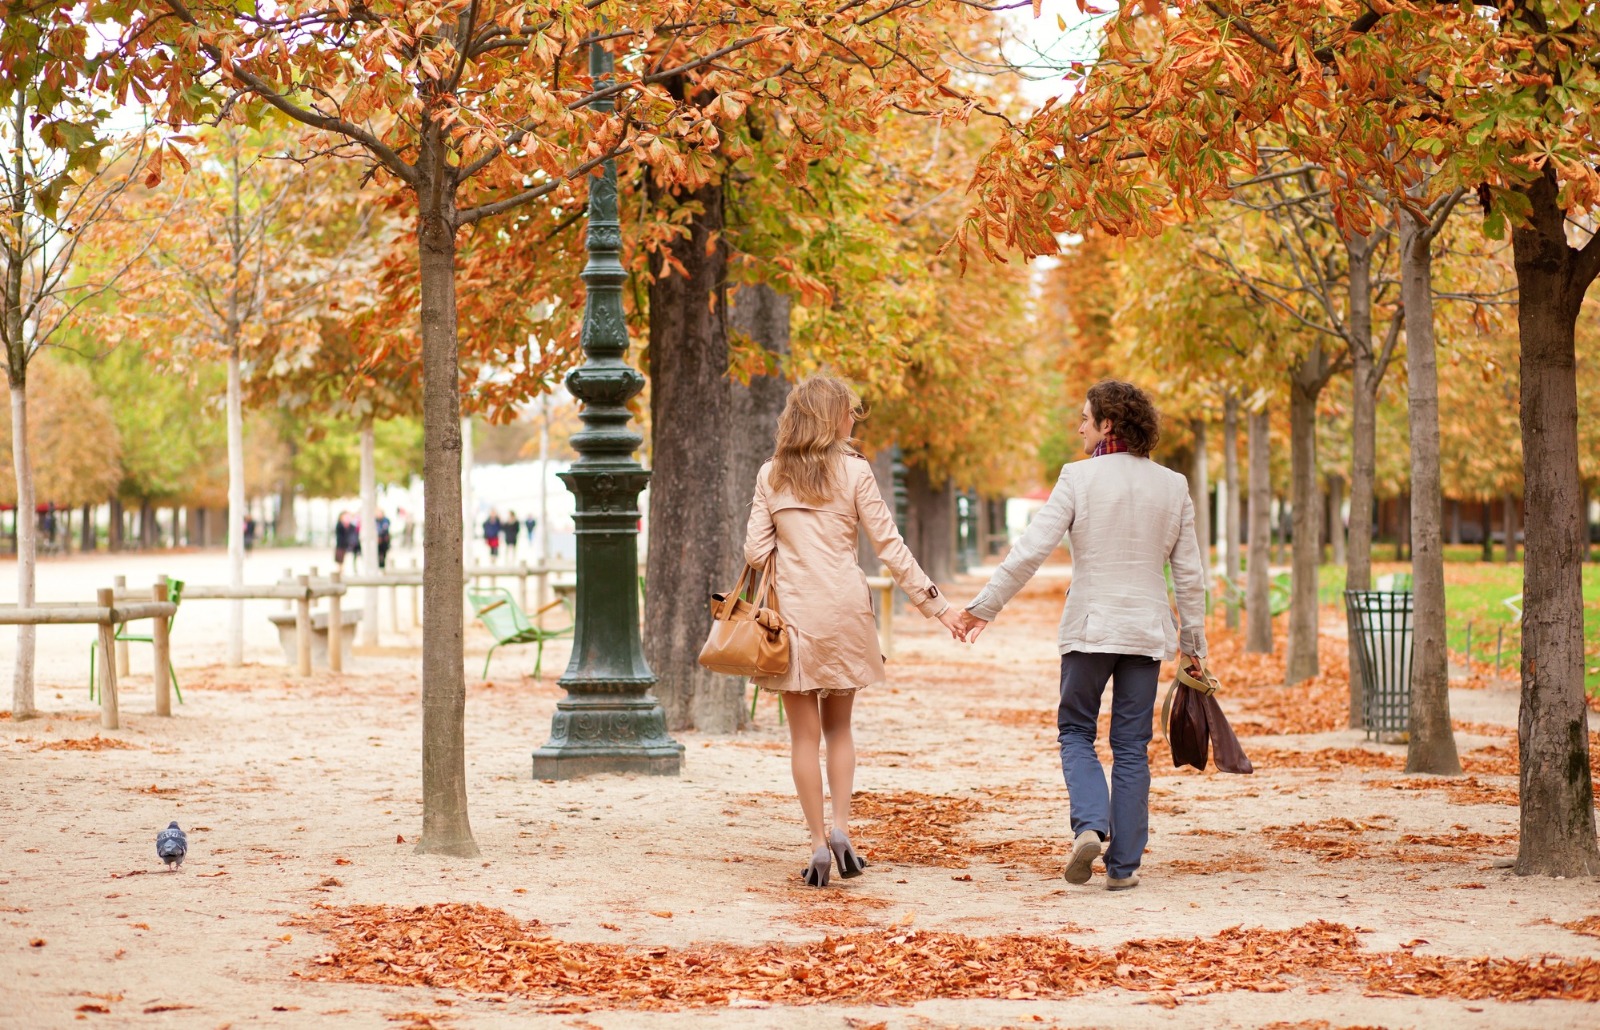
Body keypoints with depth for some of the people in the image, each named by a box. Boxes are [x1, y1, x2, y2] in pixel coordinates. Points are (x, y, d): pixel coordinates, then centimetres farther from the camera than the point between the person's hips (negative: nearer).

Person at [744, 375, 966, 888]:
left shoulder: (771, 475, 2)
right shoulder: (853, 471, -3)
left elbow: (755, 550, 0)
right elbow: (890, 547, -4)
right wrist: (935, 603, 1)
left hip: (792, 610, 0)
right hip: (843, 608, 0)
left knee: (805, 732, 5)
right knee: (839, 726, 14)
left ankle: (818, 843, 1)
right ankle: (840, 829, 0)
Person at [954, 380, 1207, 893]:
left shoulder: (1079, 477, -8)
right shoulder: (1173, 486, 3)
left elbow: (1031, 549, -12)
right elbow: (1189, 572, 6)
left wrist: (984, 606, -6)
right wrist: (1193, 639, 16)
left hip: (1089, 628, -3)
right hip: (1147, 629, 3)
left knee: (1075, 731, 13)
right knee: (1131, 746, 9)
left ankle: (1091, 825, -11)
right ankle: (1123, 864, 8)